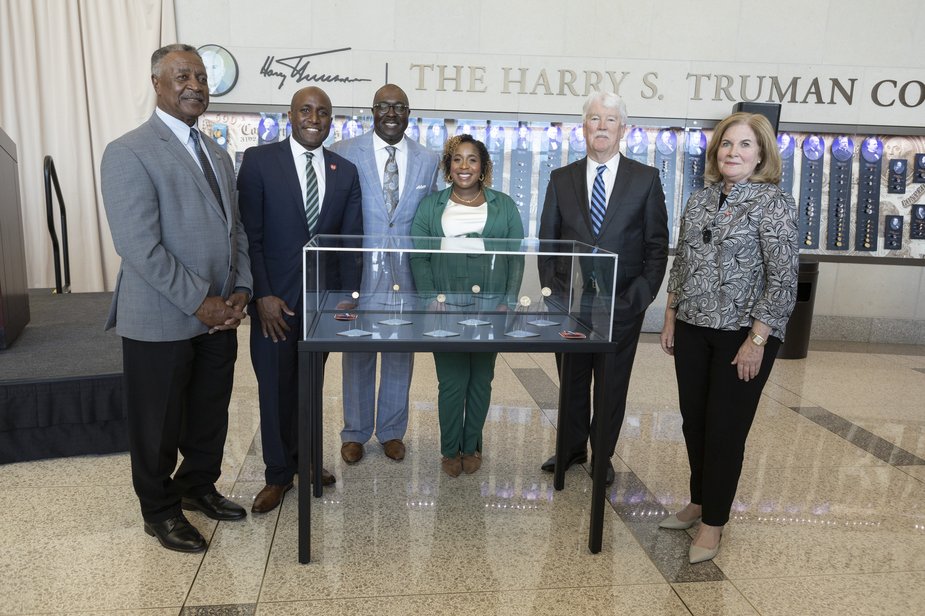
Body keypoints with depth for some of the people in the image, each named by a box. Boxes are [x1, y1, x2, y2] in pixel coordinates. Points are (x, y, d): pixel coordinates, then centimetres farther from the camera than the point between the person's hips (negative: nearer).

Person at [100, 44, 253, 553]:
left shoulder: (216, 154, 13)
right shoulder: (129, 153, -12)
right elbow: (140, 247, -19)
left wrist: (239, 292, -1)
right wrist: (200, 302, -18)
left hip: (218, 316, 7)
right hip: (161, 320, -6)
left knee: (211, 413, 18)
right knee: (159, 424, 10)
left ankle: (198, 486, 41)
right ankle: (159, 511, 31)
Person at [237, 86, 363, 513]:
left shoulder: (345, 171, 6)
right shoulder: (259, 160, -4)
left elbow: (351, 237, 5)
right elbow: (249, 234, -7)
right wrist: (263, 295, -13)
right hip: (275, 297, -3)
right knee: (275, 387, 7)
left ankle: (303, 458, 32)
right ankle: (278, 474, 24)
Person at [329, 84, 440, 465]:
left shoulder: (428, 160, 5)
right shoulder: (344, 153, -2)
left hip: (408, 273, 2)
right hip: (361, 271, -1)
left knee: (401, 353, 11)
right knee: (358, 352, 9)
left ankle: (392, 431, 29)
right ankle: (355, 432, 27)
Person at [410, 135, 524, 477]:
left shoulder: (504, 206, 8)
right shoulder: (431, 205, 6)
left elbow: (516, 257, 5)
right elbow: (418, 257, 1)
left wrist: (508, 301, -5)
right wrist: (432, 299, -10)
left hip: (491, 308, 1)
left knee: (481, 379, 9)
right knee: (451, 381, 2)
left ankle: (472, 446, 25)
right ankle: (450, 450, 18)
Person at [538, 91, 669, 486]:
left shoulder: (646, 179, 1)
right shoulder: (561, 179, 6)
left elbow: (657, 244, -1)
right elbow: (547, 242, 7)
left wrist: (641, 296, -9)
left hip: (622, 305, -1)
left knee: (612, 385, 10)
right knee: (572, 382, 13)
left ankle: (603, 456, 27)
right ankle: (572, 448, 31)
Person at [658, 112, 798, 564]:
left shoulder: (774, 203, -9)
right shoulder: (699, 200, 8)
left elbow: (783, 278, -13)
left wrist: (756, 341, -16)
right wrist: (670, 320, 11)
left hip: (743, 334, -5)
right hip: (693, 329, 6)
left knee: (725, 429, 4)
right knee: (694, 422, 13)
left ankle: (713, 521, 20)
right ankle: (699, 501, 33)